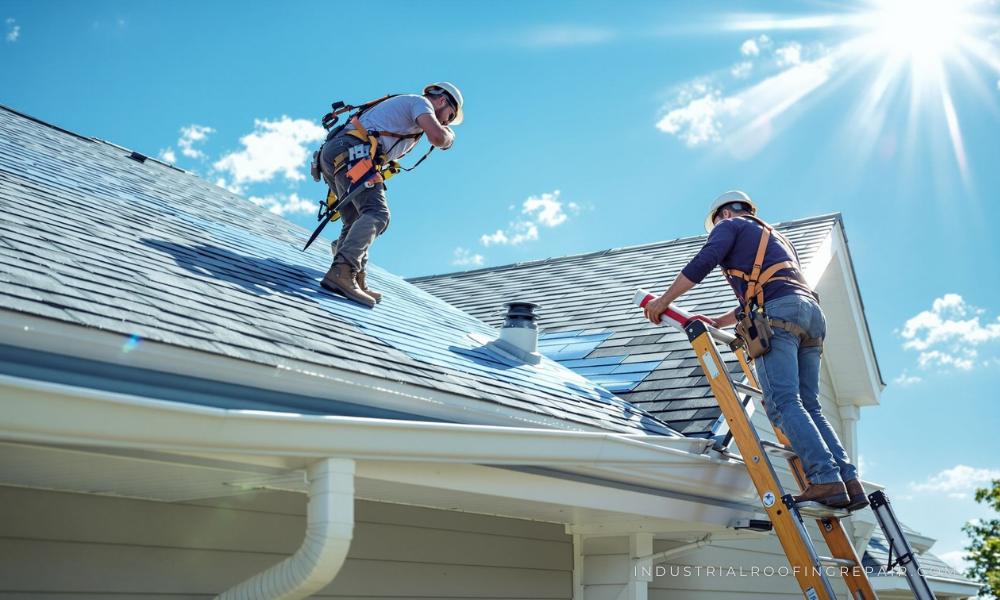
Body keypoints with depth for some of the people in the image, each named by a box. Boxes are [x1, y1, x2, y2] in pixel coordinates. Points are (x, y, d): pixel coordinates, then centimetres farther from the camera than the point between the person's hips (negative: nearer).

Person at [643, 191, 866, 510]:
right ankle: (849, 480, -9)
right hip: (811, 312, 8)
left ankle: (826, 479, -28)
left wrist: (663, 301, 4)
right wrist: (719, 322, 45)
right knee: (807, 405, 4)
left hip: (779, 313, -8)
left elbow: (702, 262, -1)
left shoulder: (730, 225, 17)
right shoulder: (777, 237, 40)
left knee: (783, 402, -16)